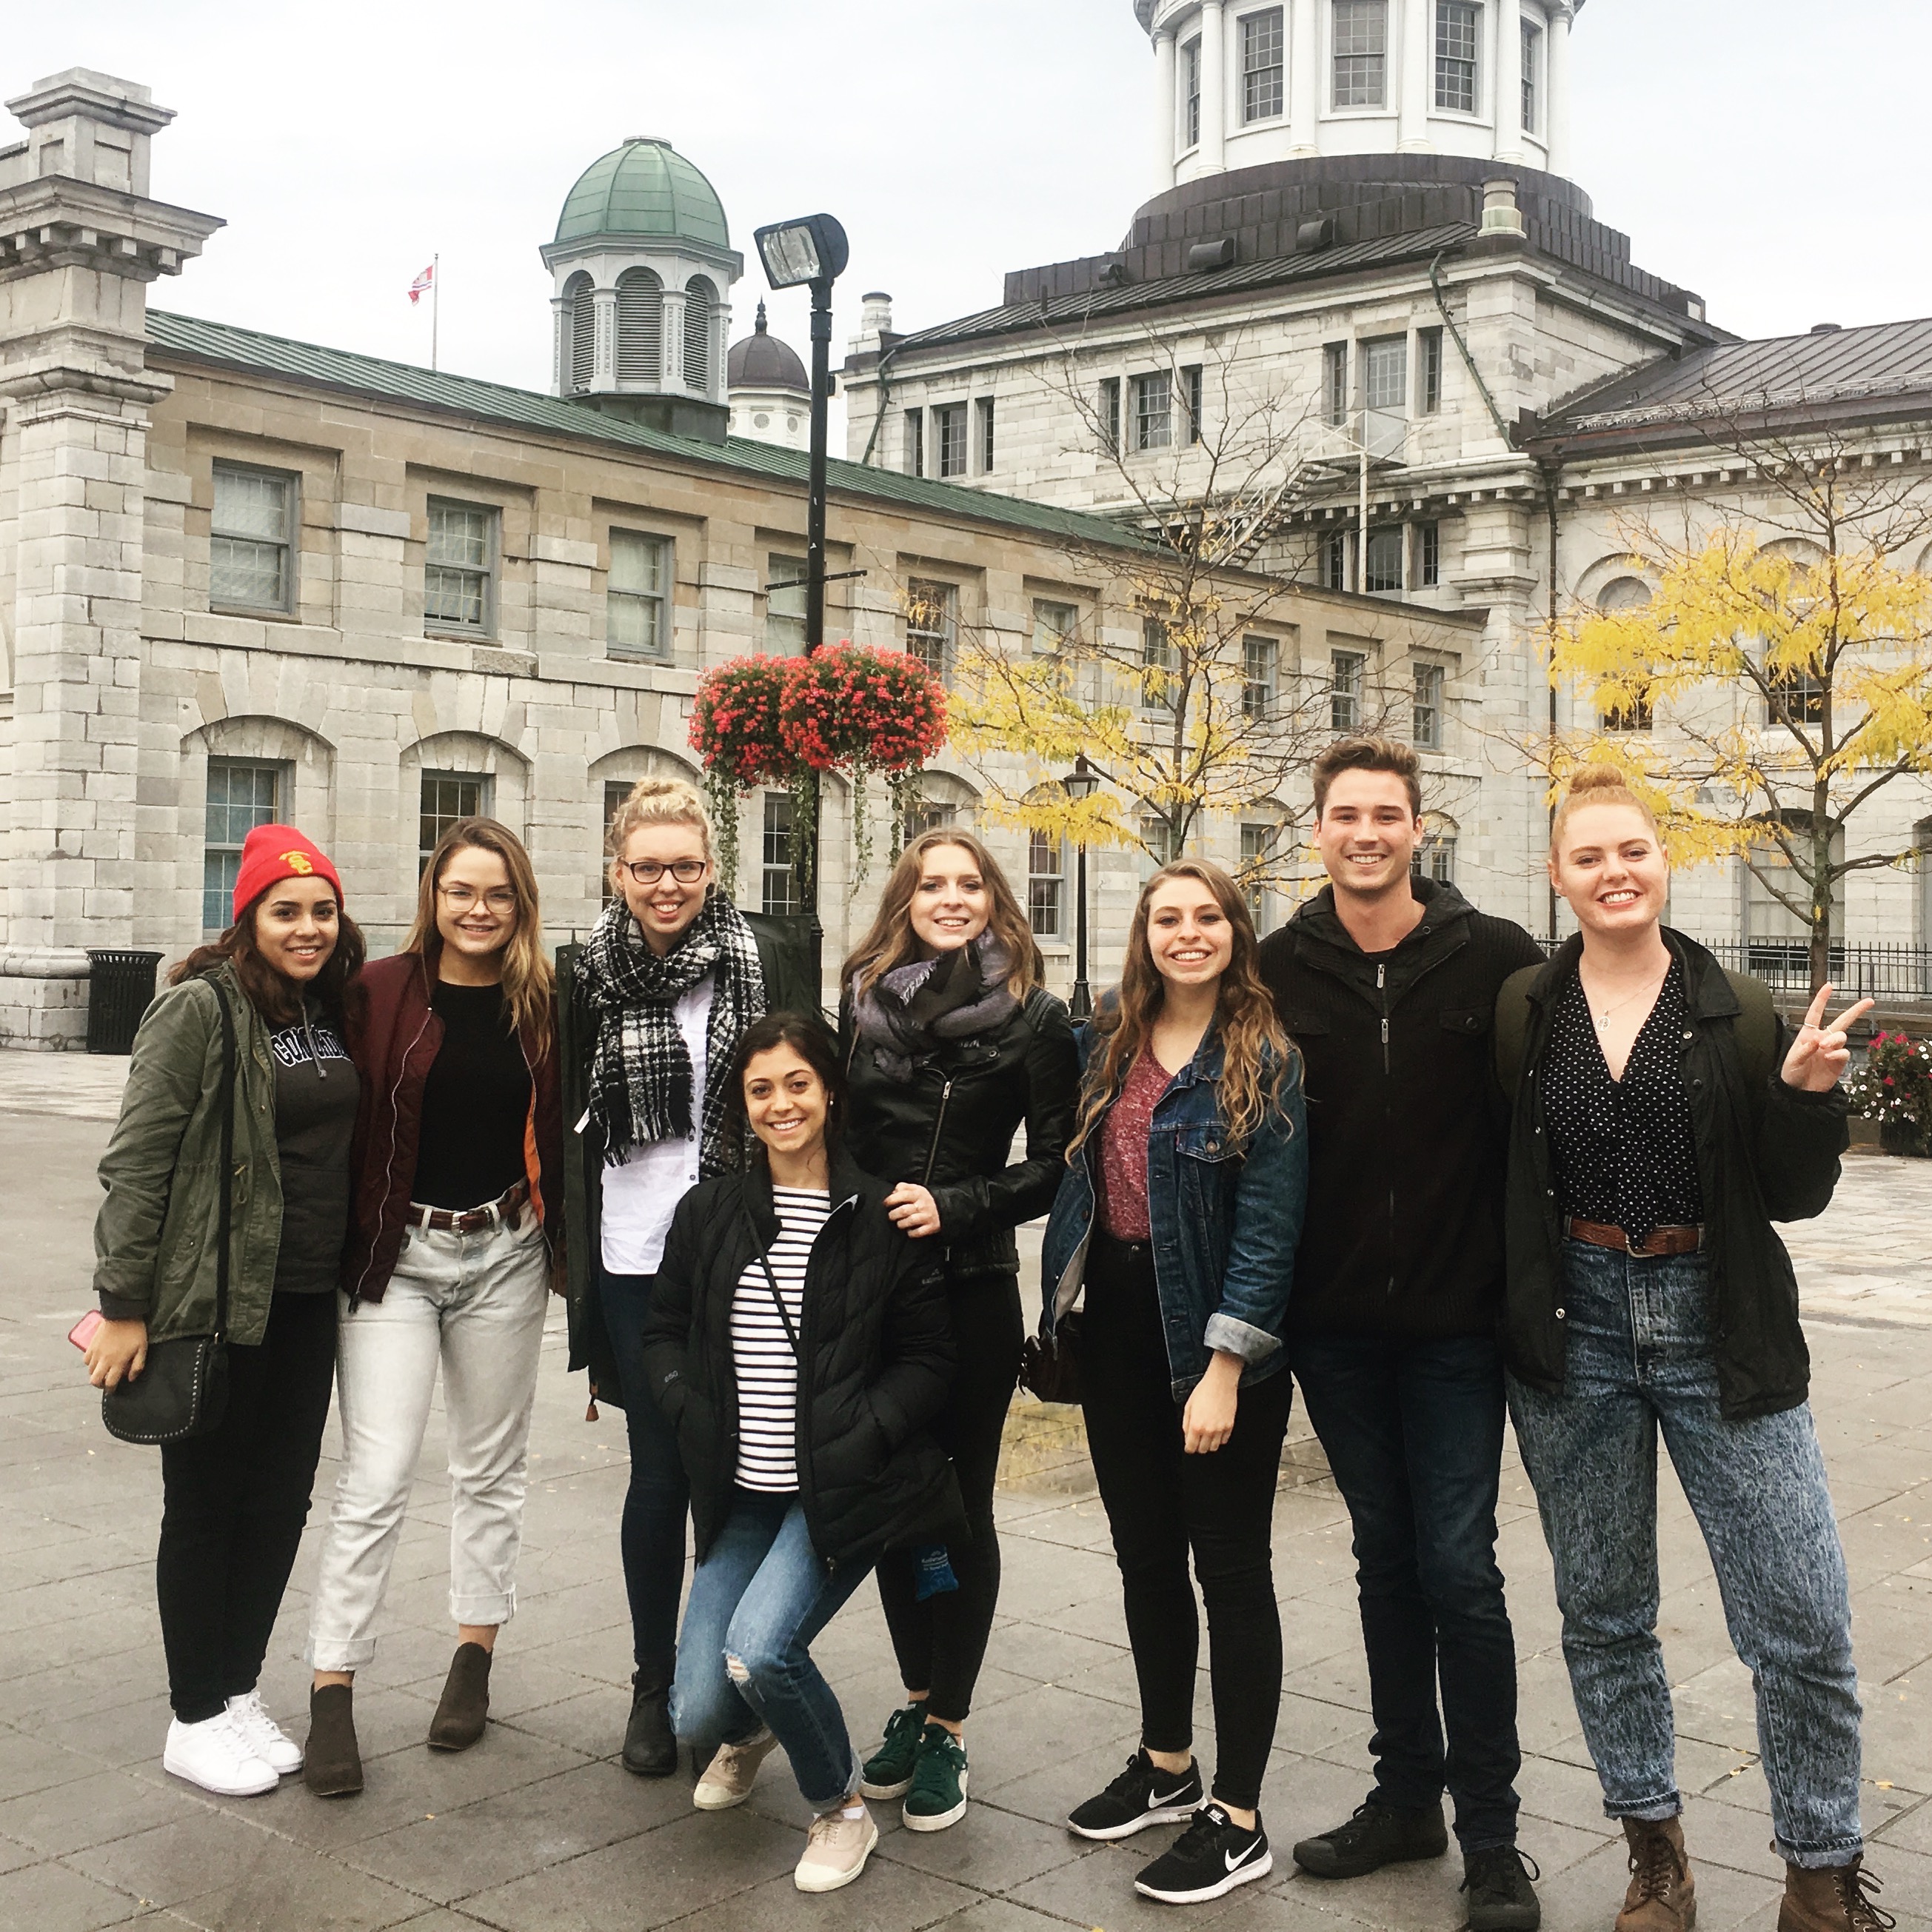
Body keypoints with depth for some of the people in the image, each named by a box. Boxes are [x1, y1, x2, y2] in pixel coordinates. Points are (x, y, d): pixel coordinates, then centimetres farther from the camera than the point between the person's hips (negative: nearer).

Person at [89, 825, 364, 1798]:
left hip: (308, 1298, 7)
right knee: (206, 1504, 5)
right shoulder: (203, 1007, -13)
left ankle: (241, 1692, 28)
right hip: (215, 1299, -6)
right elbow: (137, 1160, -15)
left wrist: (353, 1272, 12)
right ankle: (196, 1719, 19)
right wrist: (123, 1305, -17)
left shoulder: (338, 1009, 8)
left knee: (281, 1497, 12)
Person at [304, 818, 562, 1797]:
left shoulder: (541, 1004, 1)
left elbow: (558, 1132, 5)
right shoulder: (382, 992, -6)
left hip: (504, 1253, 3)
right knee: (376, 1477, -5)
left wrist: (561, 1247, 1)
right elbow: (344, 1124, -6)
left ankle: (474, 1655, 28)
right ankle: (331, 1690, 2)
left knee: (492, 1467, 13)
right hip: (394, 1253, -3)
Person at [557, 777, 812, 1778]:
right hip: (634, 1259, 1)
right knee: (660, 1473, 7)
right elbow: (566, 1114, 9)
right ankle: (653, 1686, 22)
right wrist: (573, 1255, 6)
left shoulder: (763, 958, -2)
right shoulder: (585, 973, 2)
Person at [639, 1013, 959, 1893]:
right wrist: (693, 1415, -3)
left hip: (840, 1490, -4)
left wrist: (857, 1438, -15)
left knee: (759, 1649, -25)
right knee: (697, 1714, -2)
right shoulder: (708, 1212, 5)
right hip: (740, 1492, 4)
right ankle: (748, 1728, 39)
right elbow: (664, 1331, 15)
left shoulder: (879, 1216, -5)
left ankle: (840, 1808, 6)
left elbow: (927, 1359, -1)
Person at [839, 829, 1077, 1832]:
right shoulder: (863, 1000, 7)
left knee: (962, 1503, 5)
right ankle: (916, 1699, 27)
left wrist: (955, 1207, -14)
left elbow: (1057, 1162, -4)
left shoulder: (1032, 1016, -3)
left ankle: (946, 1730, 16)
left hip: (972, 1288, -3)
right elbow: (839, 1128, 14)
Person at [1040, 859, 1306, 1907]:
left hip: (1212, 1337, -6)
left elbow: (1269, 1224, -15)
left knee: (1229, 1566, 2)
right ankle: (1166, 1766, 34)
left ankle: (1237, 1821, 13)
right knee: (1143, 1553, 16)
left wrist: (1225, 1370, -18)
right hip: (1117, 1325, 6)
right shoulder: (1108, 1042, 6)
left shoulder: (1264, 1059, -11)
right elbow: (1074, 1172, 18)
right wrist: (1069, 1306, 7)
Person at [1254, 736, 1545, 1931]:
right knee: (1387, 1557, 14)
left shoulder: (1495, 959, -6)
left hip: (1455, 1319, -3)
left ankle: (1492, 1836, 13)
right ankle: (1406, 1796, 27)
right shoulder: (1282, 968, 1)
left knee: (1459, 1568, 0)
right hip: (1335, 1324, 3)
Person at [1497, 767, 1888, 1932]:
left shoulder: (1741, 1014, -1)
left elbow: (1797, 1197, 0)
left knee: (1805, 1628, -2)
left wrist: (1806, 1090, -15)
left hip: (1719, 1331, -1)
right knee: (1604, 1614, 12)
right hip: (1573, 1330, 1)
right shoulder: (1520, 1014, 2)